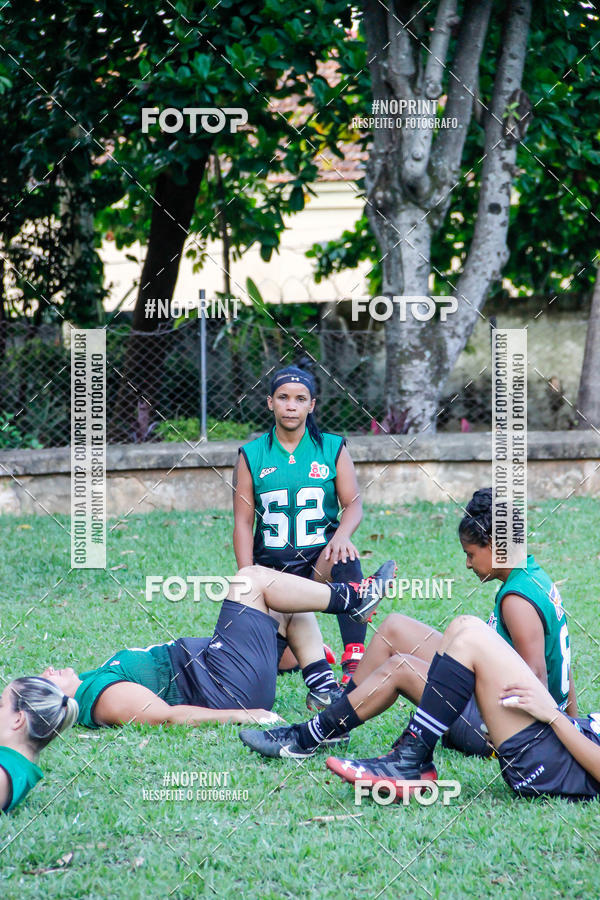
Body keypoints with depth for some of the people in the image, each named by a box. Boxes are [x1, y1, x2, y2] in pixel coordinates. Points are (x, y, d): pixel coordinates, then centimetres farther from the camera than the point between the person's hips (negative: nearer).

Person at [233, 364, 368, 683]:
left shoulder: (333, 448, 3)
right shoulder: (252, 456, 3)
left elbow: (353, 504, -3)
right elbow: (243, 522, 1)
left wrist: (342, 535, -26)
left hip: (321, 558, -1)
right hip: (274, 564, 1)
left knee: (346, 559, -38)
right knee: (282, 662, -8)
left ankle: (354, 660, -32)